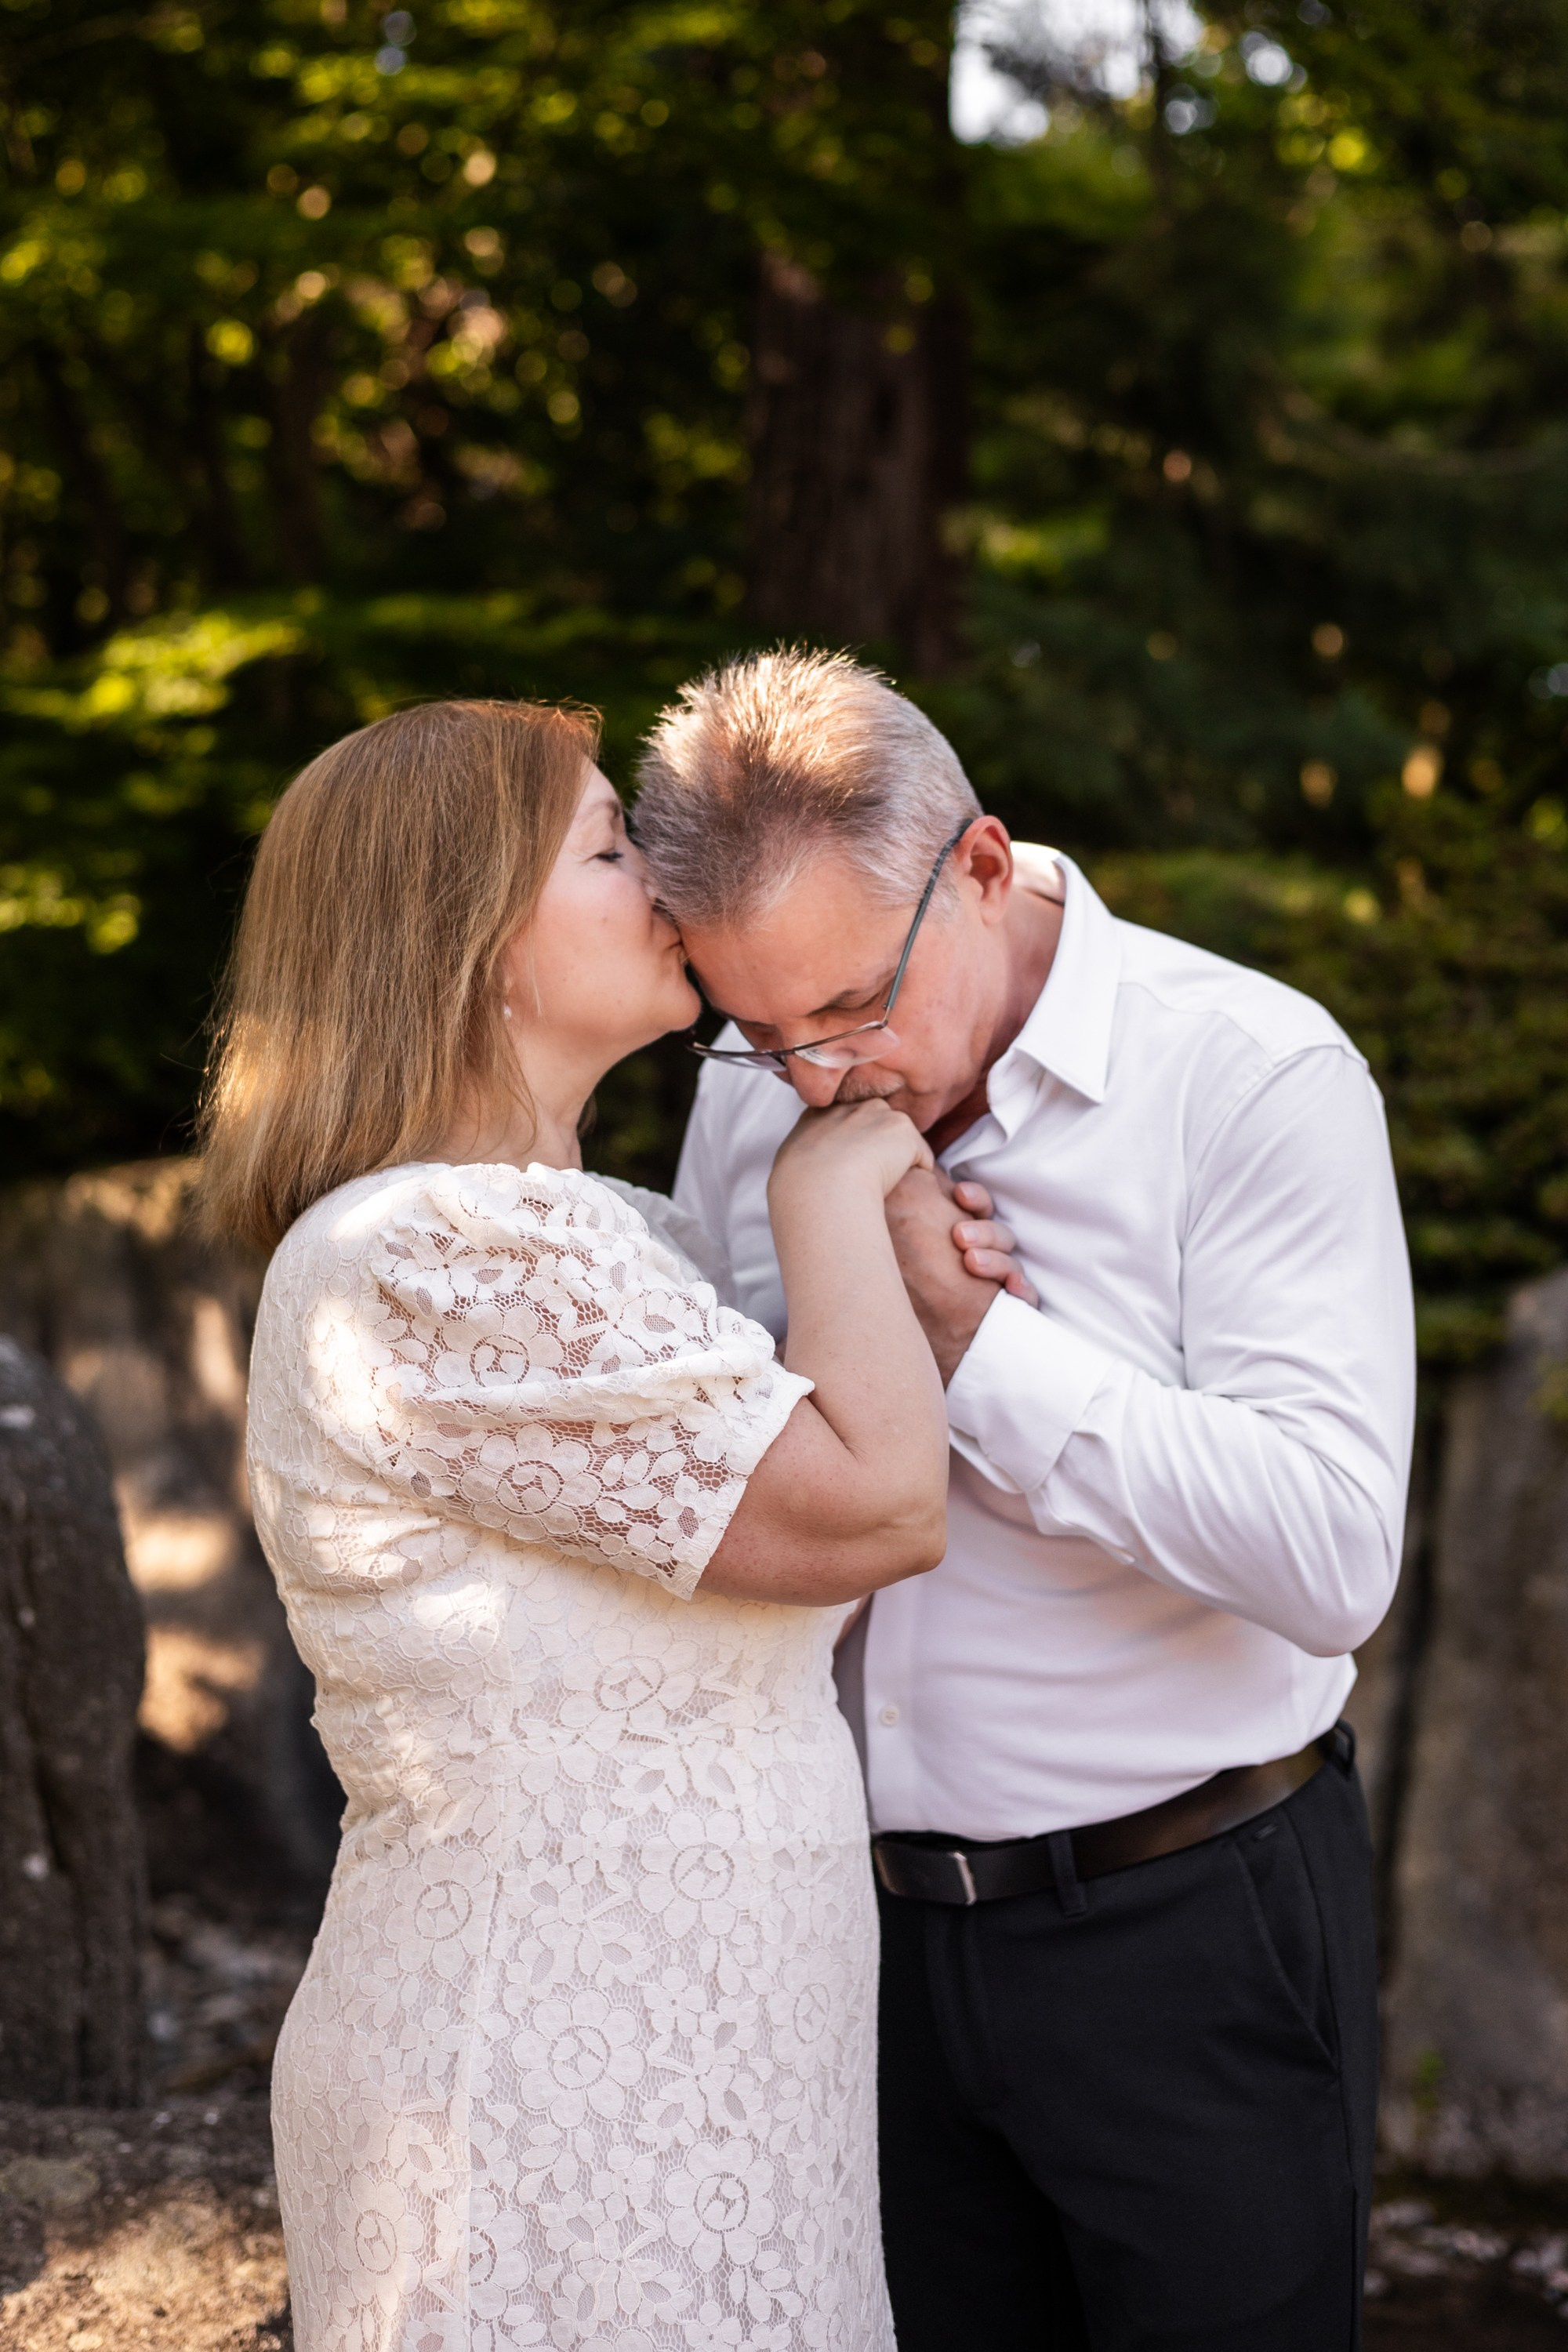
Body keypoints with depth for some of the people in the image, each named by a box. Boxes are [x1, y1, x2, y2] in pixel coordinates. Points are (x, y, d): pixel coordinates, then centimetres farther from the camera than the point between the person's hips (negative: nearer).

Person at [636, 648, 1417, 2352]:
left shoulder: (1252, 1077, -14)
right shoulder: (751, 1095, 4)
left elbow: (1333, 1556, -23)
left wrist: (966, 1333, -23)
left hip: (1187, 1935, -5)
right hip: (871, 1927, 5)